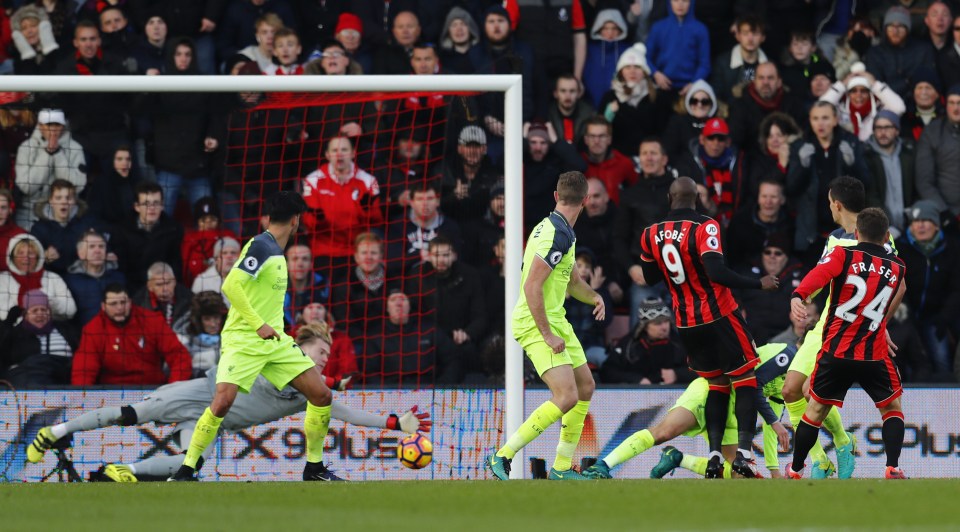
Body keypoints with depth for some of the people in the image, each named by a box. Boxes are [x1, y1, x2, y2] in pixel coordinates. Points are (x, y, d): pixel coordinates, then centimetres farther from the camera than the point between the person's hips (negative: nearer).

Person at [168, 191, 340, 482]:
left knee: (321, 395, -1)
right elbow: (230, 286, -23)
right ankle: (186, 471, -9)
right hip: (243, 340, -8)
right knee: (222, 401, -22)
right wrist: (259, 325, -25)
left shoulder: (276, 251, 14)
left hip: (274, 340, 8)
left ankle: (315, 467, 13)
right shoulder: (260, 246, -12)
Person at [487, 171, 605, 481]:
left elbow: (572, 281, 24)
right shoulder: (558, 235, -21)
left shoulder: (559, 230, 12)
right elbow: (532, 286, -26)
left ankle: (561, 468, 20)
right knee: (567, 397, -19)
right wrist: (547, 334, -24)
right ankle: (503, 457, -13)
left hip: (554, 320, 10)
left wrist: (594, 297, 5)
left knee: (585, 386, 14)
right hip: (535, 324, -10)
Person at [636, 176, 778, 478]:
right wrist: (758, 284, -18)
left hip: (686, 323, 5)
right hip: (719, 316, -5)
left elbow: (649, 277, 15)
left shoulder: (651, 235, 1)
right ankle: (744, 452, -8)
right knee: (745, 379, 4)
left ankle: (714, 455, 5)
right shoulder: (704, 227, -16)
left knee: (717, 385, 17)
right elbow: (717, 272, -26)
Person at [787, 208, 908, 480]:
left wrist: (798, 296, -37)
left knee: (816, 408, 14)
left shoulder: (843, 255, -2)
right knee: (892, 407, 17)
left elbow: (819, 274, -21)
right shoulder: (897, 267, 8)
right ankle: (892, 467, -1)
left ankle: (795, 471, 21)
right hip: (874, 354, 1)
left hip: (836, 349, -1)